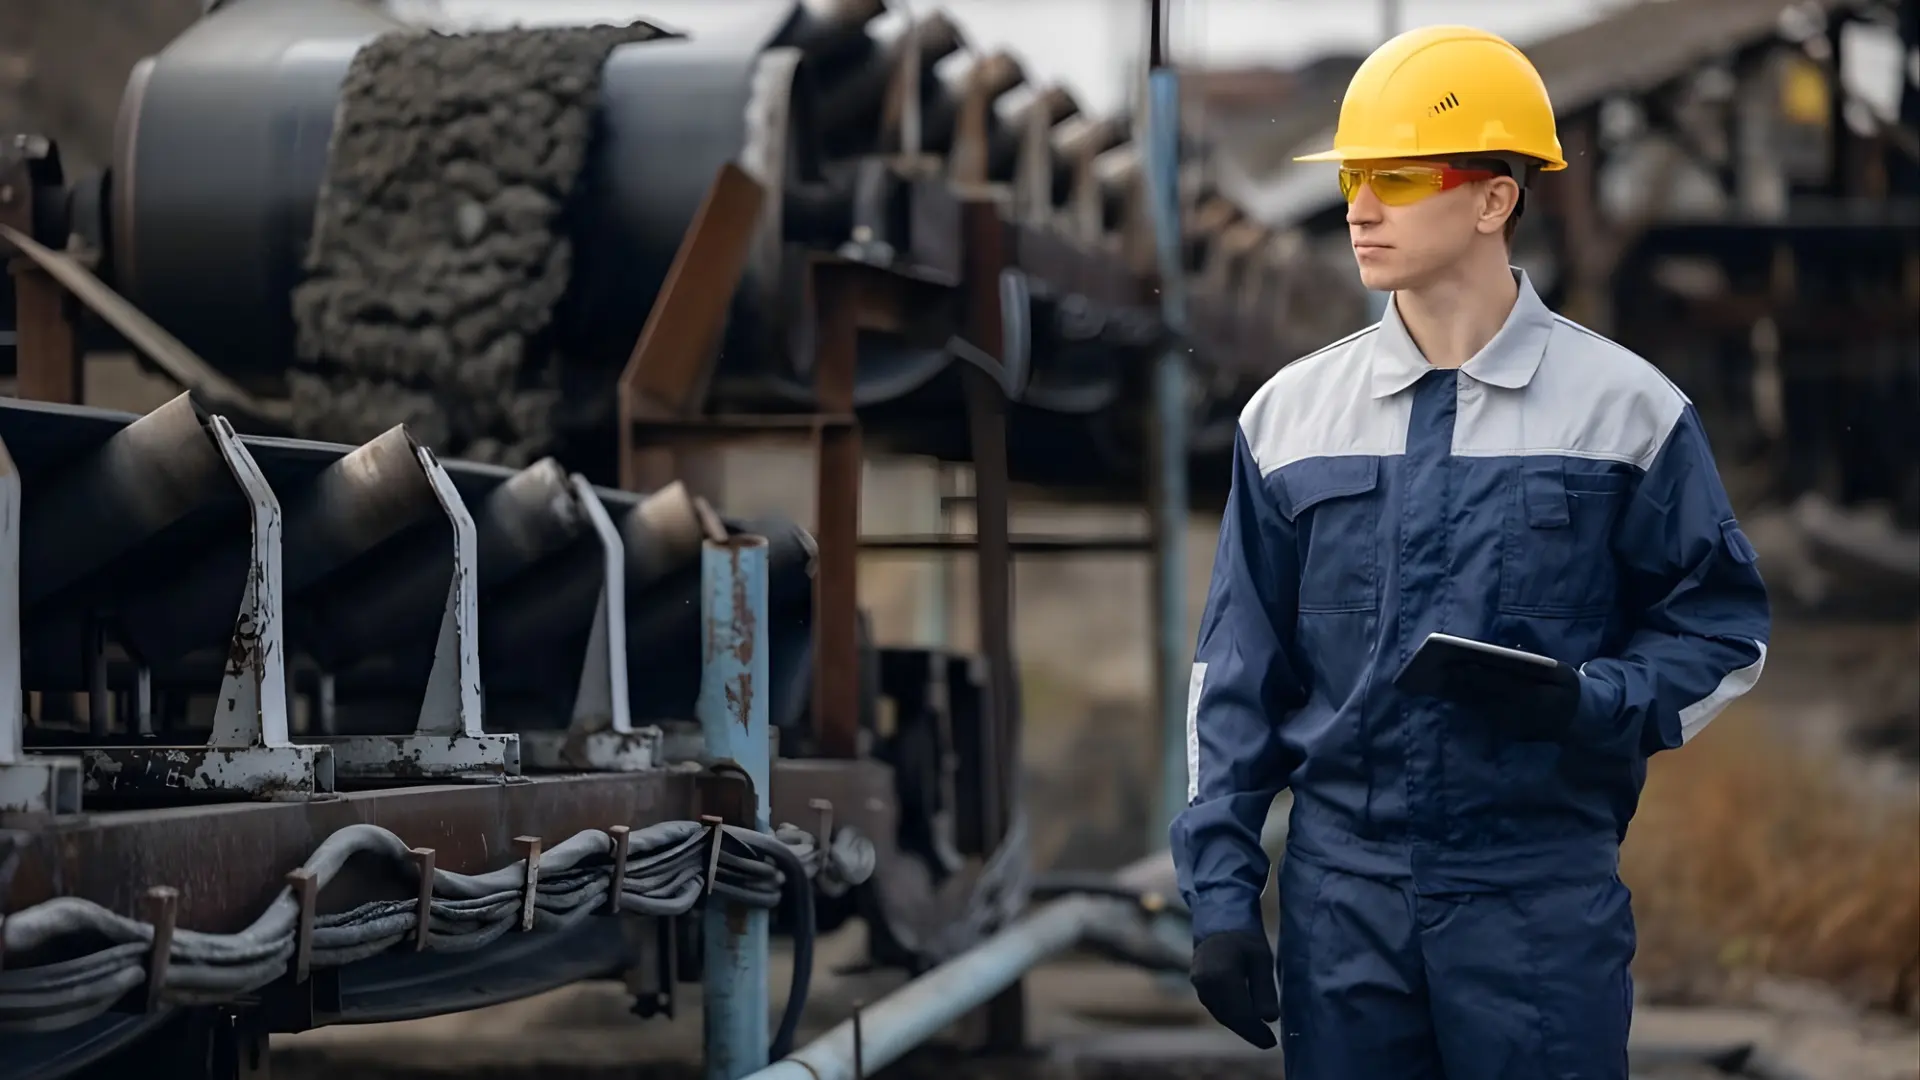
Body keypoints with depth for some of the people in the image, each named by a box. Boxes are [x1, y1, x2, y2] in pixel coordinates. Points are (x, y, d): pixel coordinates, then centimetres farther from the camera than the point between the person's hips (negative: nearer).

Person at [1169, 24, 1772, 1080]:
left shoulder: (1624, 406, -1)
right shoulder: (1291, 410, 7)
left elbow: (1721, 627, 5)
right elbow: (1237, 671, 9)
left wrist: (1593, 704, -14)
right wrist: (1219, 892, 3)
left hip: (1546, 895, -2)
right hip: (1340, 895, 3)